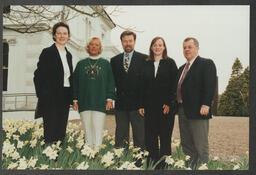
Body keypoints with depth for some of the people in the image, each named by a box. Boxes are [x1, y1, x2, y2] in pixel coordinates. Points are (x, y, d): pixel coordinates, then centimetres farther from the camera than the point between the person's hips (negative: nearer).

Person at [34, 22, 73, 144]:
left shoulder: (68, 55, 15)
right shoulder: (47, 52, -4)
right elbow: (38, 75, -7)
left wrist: (71, 97, 11)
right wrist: (42, 96, -12)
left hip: (65, 98, 6)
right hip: (51, 98, -6)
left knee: (61, 130, 9)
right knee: (50, 131, -4)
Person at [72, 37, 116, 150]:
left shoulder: (105, 64, 10)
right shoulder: (81, 64, 13)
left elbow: (110, 82, 6)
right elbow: (75, 82, 12)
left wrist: (109, 99, -3)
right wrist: (75, 100, 4)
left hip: (100, 102, -1)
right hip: (84, 102, 2)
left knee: (98, 130, -8)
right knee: (87, 130, 2)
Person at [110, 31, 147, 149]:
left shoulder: (144, 59, 2)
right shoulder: (114, 60, 12)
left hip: (137, 104, -3)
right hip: (120, 104, 3)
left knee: (139, 136, 1)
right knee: (121, 136, 9)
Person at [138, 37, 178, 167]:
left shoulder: (170, 63, 4)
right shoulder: (146, 64, 12)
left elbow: (174, 85, -2)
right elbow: (142, 86, 10)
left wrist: (169, 103, -10)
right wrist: (141, 105, 4)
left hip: (166, 106, -2)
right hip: (150, 106, 3)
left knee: (165, 137, 2)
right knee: (150, 137, 3)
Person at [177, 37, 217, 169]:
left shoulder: (206, 64, -2)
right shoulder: (182, 68, 21)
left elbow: (210, 86, -13)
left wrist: (205, 105, -21)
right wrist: (176, 106, 9)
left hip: (198, 111, -8)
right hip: (182, 111, 8)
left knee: (201, 147, -3)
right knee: (186, 146, 11)